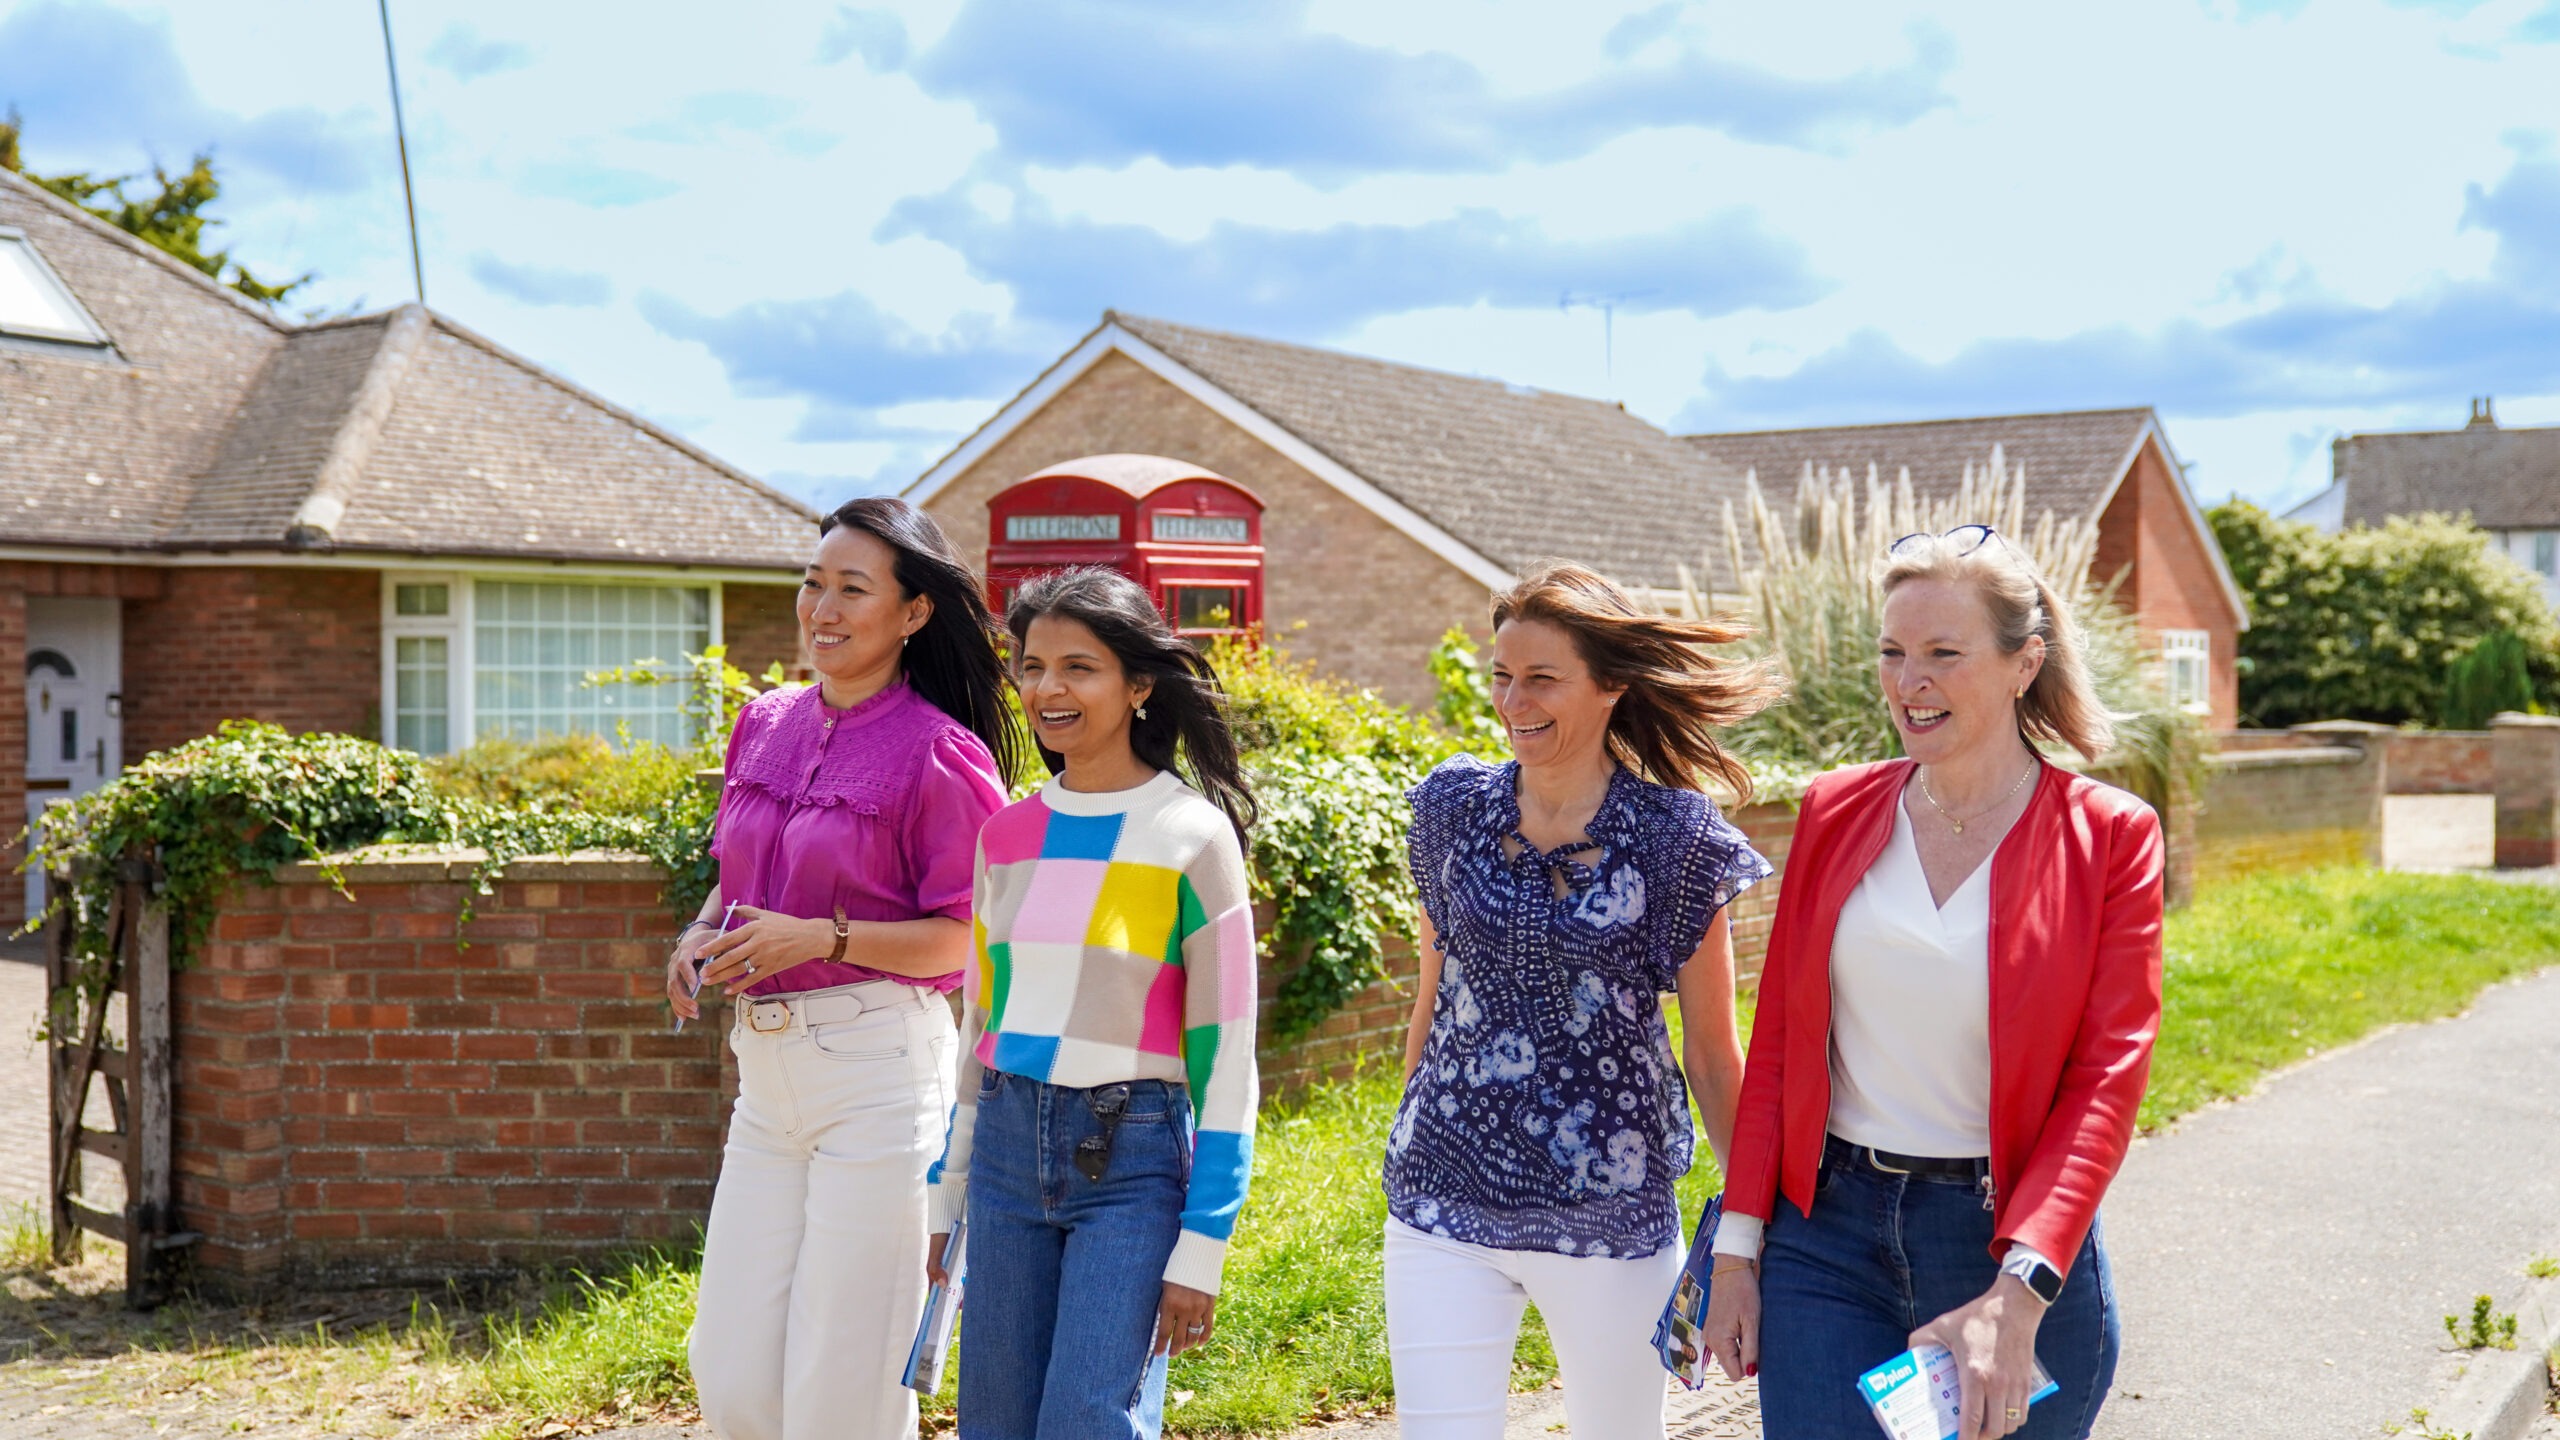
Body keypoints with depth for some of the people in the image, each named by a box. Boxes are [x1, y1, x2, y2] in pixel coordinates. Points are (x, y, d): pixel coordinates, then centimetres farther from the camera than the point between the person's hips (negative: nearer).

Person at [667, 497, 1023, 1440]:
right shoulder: (766, 725, 11)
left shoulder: (939, 754, -10)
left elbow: (967, 939, -11)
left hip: (877, 1067, -7)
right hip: (765, 1067, 7)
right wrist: (705, 931, 2)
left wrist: (823, 938, -20)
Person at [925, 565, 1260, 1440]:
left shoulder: (1191, 836, -7)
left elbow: (1224, 1052, -7)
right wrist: (945, 1196, 17)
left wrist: (1202, 1246, -10)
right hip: (1008, 1147, 5)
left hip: (1132, 1159, -5)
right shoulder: (1007, 834, 9)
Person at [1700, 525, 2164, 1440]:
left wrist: (2016, 1298, -19)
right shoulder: (1835, 813, 4)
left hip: (2014, 1240, -2)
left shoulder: (2109, 837, -4)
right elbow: (1776, 1043, 8)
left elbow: (2107, 1083, -9)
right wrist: (1737, 1248, 3)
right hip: (1828, 1236, 2)